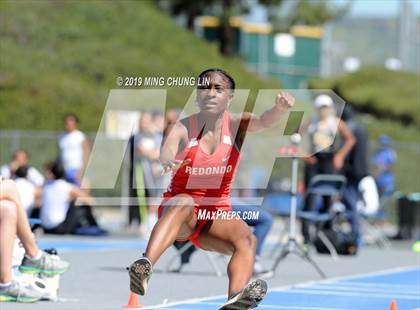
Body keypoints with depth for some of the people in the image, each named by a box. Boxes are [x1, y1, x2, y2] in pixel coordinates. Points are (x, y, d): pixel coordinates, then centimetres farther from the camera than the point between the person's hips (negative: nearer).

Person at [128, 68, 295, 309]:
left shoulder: (235, 125, -1)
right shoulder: (184, 128, -8)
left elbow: (263, 121, -23)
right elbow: (168, 149, -30)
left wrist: (280, 109, -47)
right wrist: (168, 161, -56)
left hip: (217, 214, 3)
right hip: (177, 209, -3)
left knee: (247, 239, -27)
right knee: (184, 202, -37)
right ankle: (145, 268, -57)